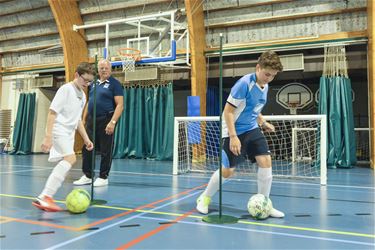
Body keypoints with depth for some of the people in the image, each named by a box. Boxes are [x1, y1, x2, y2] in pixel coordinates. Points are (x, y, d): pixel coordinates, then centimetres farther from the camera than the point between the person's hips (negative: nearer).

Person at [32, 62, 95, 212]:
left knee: (64, 166, 8)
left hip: (68, 134, 9)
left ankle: (44, 198, 16)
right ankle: (45, 197, -24)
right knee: (70, 158, -26)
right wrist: (48, 136, -22)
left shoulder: (83, 95, 15)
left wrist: (86, 138, 20)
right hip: (58, 130, -9)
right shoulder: (66, 89, -9)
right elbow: (52, 112, -14)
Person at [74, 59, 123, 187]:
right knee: (86, 148, 7)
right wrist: (84, 119, 16)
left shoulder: (114, 84, -5)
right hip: (91, 120, 6)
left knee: (105, 151, 1)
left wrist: (113, 122, -22)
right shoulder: (93, 84, 14)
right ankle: (87, 176, 20)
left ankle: (103, 177, 13)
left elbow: (120, 105, -12)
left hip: (105, 121, -6)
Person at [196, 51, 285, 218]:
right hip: (235, 132, -7)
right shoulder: (244, 83, -21)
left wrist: (263, 122, 10)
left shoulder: (265, 87, 4)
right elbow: (228, 111, -21)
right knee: (227, 170, -2)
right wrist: (233, 137, -26)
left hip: (252, 130, 7)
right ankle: (205, 198, 22)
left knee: (266, 161, -7)